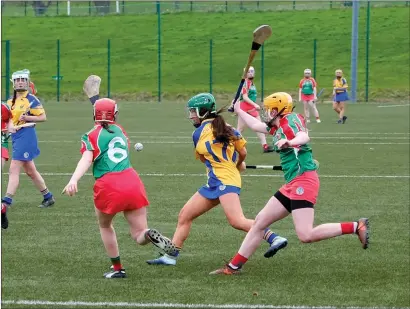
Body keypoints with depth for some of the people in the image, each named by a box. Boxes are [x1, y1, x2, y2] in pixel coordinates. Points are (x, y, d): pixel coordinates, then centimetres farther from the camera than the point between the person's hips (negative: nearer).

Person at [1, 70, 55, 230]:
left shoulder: (31, 100, -6)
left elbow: (43, 117, -7)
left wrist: (27, 117, -21)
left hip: (26, 136, -8)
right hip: (16, 137, 8)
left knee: (13, 170, -15)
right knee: (30, 171, 16)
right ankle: (48, 197, 30)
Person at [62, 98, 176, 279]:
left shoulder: (92, 136, 2)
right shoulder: (119, 130, 17)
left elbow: (86, 160, -16)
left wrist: (74, 180, -29)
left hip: (109, 186, -3)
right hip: (132, 181, 3)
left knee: (105, 226, 26)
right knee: (139, 236, 7)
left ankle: (117, 269, 26)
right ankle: (150, 235, -28)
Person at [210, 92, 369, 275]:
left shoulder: (290, 119, -6)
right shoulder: (277, 127, 19)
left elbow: (304, 136, -26)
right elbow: (255, 125, 37)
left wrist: (290, 142, -46)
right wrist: (237, 110, 46)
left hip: (303, 181, -10)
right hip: (292, 185, 10)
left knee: (306, 235, -20)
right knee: (260, 222, 12)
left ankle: (356, 227, -13)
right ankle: (234, 266, 18)